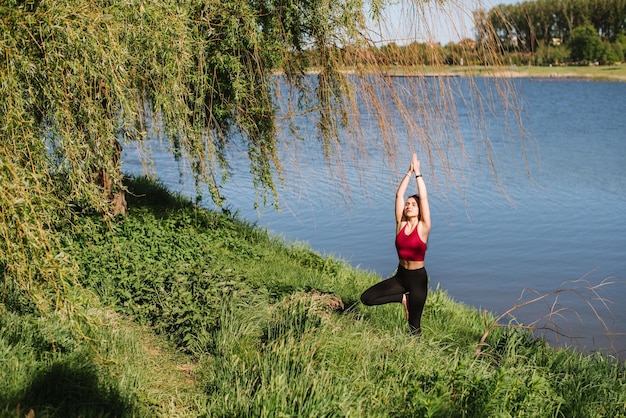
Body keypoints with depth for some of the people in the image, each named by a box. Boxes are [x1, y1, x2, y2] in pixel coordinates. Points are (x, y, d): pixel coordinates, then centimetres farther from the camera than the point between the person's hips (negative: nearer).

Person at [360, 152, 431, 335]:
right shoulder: (400, 225, 1)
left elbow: (423, 197, -15)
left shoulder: (423, 227, -8)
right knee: (366, 298, -5)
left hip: (418, 278, -5)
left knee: (414, 325, -3)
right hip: (400, 276, 5)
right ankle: (403, 298, 10)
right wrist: (409, 172, -5)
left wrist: (418, 173, -12)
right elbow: (399, 195, -3)